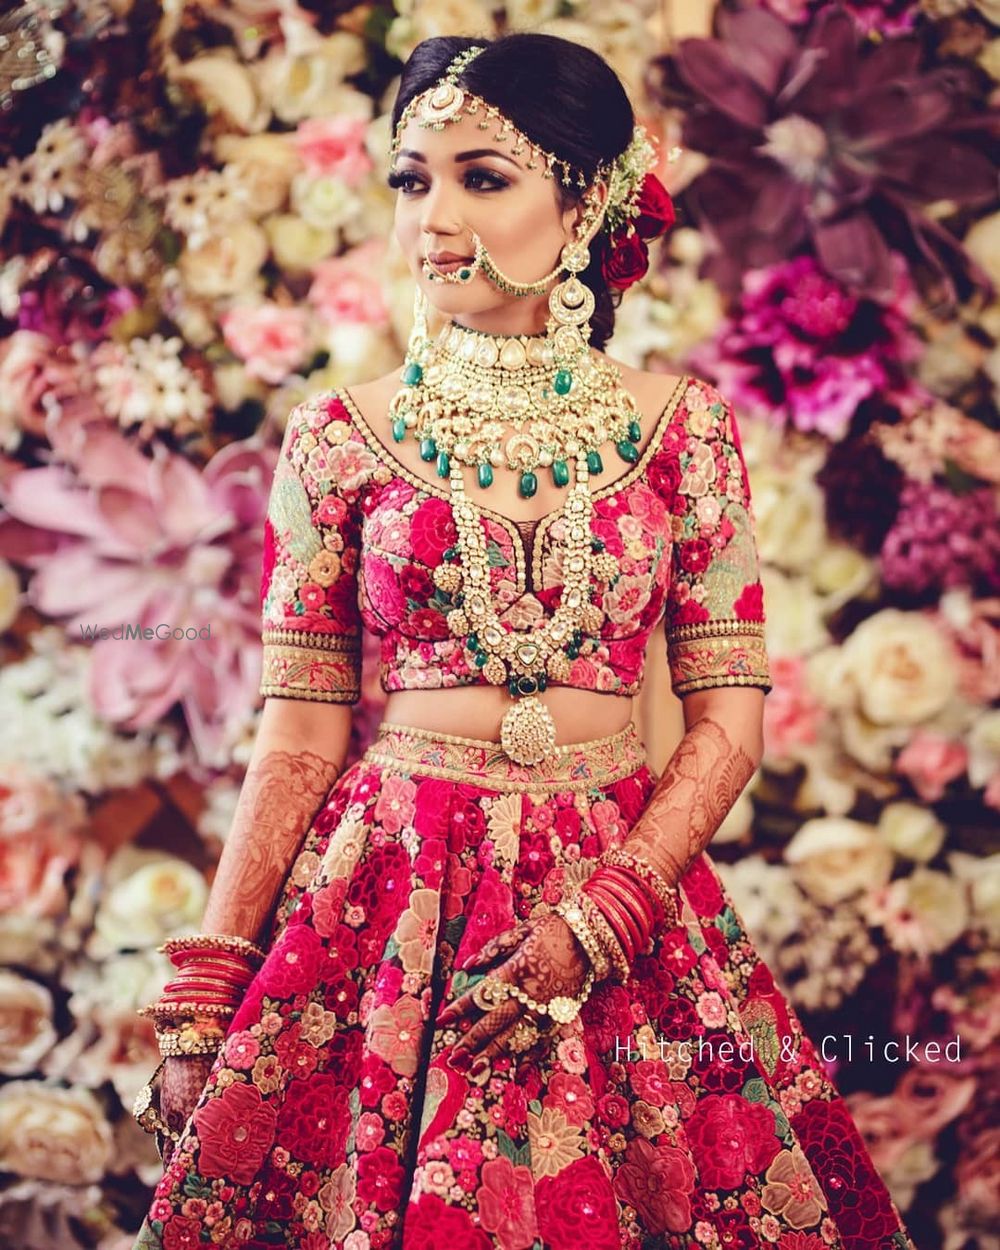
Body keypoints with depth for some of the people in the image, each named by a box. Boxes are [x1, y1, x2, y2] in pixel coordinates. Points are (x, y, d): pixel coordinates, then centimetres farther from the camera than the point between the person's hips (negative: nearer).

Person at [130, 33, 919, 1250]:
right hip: (387, 889, 0)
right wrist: (200, 998, -5)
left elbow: (729, 714, 0)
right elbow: (300, 731, 1)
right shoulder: (341, 440, 1)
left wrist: (597, 921, -13)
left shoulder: (677, 426, 2)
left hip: (623, 875, 0)